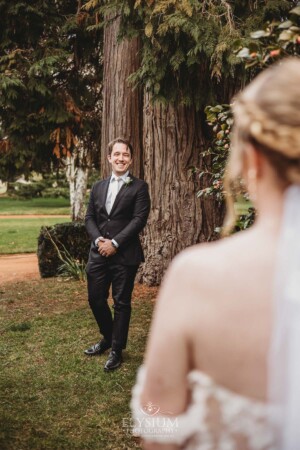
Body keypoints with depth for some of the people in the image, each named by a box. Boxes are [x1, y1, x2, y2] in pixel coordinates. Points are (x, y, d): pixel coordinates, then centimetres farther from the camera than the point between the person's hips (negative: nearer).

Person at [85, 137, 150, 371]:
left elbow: (139, 219, -10)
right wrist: (98, 240, -7)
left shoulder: (139, 187, -1)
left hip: (125, 255, -5)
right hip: (99, 253, 5)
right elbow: (90, 217, 12)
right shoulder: (98, 187, 14)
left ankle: (117, 349, 17)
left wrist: (115, 243, -15)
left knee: (121, 303, 3)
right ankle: (108, 337, 35)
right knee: (96, 299, 11)